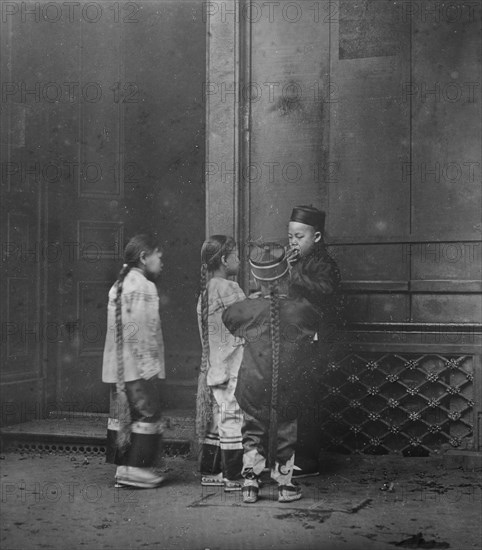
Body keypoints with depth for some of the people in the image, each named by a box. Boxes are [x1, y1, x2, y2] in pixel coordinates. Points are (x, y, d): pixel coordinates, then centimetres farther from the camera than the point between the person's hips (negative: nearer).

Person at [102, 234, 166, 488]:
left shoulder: (119, 285, 17)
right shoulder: (144, 287, -11)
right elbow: (142, 331, -19)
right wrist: (148, 364, -17)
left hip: (116, 367, 9)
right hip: (139, 366, -9)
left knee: (121, 415, 11)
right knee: (147, 415, -2)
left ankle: (123, 467, 16)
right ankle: (135, 468, -2)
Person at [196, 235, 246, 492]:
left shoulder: (207, 289, 13)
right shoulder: (228, 289, -15)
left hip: (213, 367, 9)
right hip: (231, 368, -9)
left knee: (216, 422, 15)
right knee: (233, 420, -4)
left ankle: (210, 472, 22)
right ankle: (234, 478, 1)